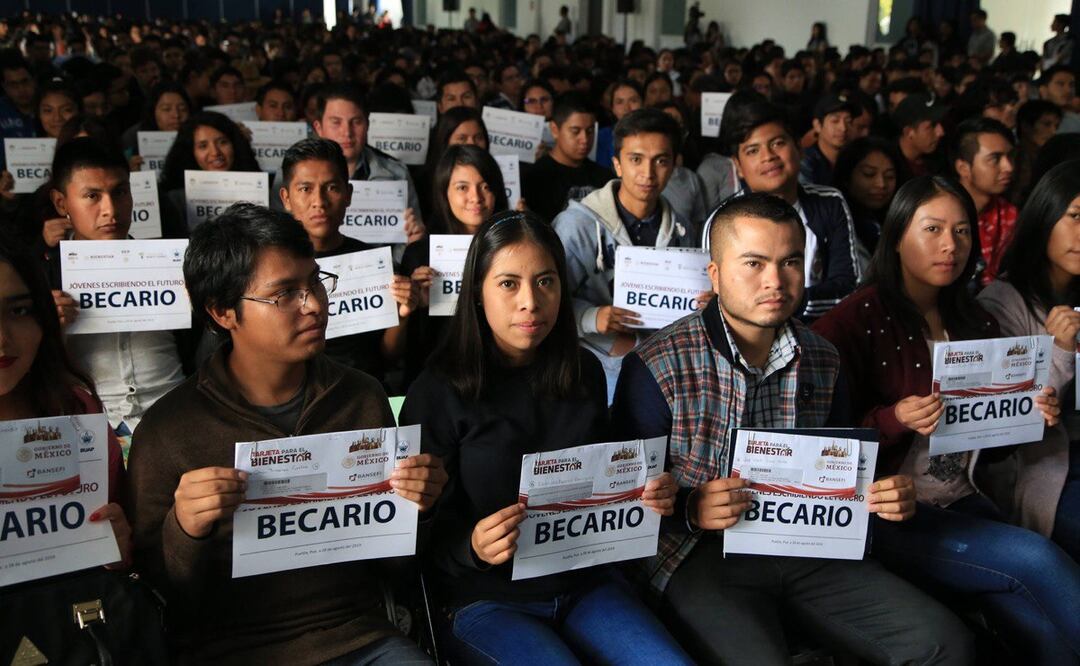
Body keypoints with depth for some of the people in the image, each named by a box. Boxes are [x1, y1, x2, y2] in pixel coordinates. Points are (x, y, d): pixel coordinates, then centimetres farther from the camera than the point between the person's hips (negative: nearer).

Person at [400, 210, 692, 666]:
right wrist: (472, 546, -25)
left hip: (585, 582, 4)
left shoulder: (585, 373, 5)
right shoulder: (438, 393, -9)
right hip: (484, 599, -4)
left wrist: (648, 498, -3)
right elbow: (426, 532, -5)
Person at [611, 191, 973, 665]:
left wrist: (881, 498, -1)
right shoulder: (658, 366, -9)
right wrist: (690, 510, -25)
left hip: (807, 549, 5)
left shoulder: (822, 362, 10)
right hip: (702, 555, -5)